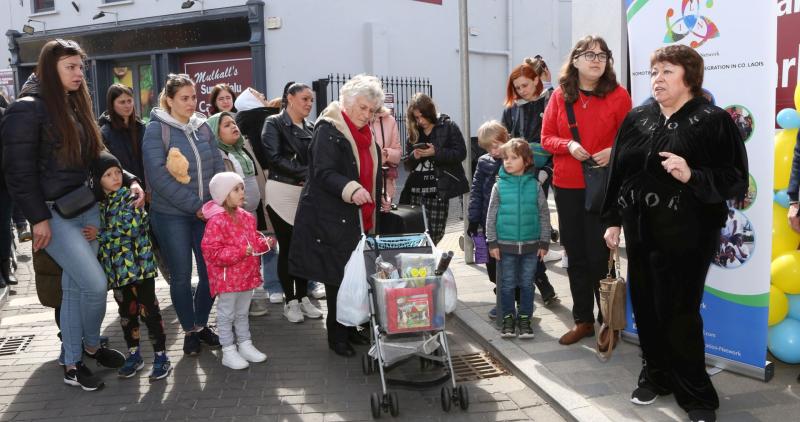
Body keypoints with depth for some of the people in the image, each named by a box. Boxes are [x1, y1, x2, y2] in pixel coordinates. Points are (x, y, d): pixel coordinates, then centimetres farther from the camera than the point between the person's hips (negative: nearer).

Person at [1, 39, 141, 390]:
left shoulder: (77, 106, 13)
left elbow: (95, 157, 16)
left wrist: (129, 180, 2)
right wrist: (38, 218, -16)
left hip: (86, 206, 7)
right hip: (53, 213, -7)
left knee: (75, 287, 12)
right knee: (95, 284, -9)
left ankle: (72, 364, 25)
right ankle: (91, 346, 20)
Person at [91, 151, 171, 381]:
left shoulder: (130, 198, -8)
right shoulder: (98, 203, 9)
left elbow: (132, 228, -19)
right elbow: (93, 231, 20)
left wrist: (101, 235, -13)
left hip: (139, 264, -6)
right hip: (116, 268, 6)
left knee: (148, 309, -2)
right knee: (126, 311, 15)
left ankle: (160, 356, 7)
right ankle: (133, 355, 29)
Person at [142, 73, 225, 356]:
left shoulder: (203, 127, 10)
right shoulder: (156, 129, -6)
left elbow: (218, 166, 11)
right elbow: (157, 175, -14)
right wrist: (194, 205, -16)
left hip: (207, 212, 4)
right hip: (171, 215, -4)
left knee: (211, 272, 6)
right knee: (181, 276, 5)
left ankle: (202, 324, 27)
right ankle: (190, 331, 22)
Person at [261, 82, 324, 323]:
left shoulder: (310, 129, 14)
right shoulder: (274, 124, -2)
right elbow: (275, 158, -14)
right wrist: (306, 174, -16)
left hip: (307, 193, 5)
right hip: (282, 192, -5)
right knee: (287, 247, 2)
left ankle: (303, 298, 21)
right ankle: (290, 302, 13)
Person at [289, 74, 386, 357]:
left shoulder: (365, 134, 16)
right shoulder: (328, 129, -10)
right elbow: (323, 173, -20)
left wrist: (375, 201, 26)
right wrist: (350, 189, -35)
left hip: (359, 217, 8)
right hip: (331, 219, -8)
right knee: (338, 277, -2)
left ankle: (348, 327, 25)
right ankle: (336, 336, 11)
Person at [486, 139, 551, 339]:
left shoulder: (535, 185, -1)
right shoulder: (499, 186, -3)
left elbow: (544, 215, 3)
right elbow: (491, 216, 0)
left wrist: (544, 242, 2)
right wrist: (492, 243, -3)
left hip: (530, 245, 1)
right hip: (506, 245, 0)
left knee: (527, 284, 9)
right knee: (507, 284, 8)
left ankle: (525, 318, 21)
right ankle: (508, 318, 20)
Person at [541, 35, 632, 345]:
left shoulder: (618, 95, -2)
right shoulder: (560, 96, 4)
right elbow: (546, 137, 6)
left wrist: (613, 152, -19)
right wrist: (568, 145, -13)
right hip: (566, 186, 3)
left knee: (600, 255, 0)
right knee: (576, 255, 11)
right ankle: (583, 320, 25)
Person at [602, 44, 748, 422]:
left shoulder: (713, 121, -6)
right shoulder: (637, 118, 9)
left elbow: (736, 179, -10)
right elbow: (618, 172, 11)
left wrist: (692, 176, -25)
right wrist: (612, 220, 11)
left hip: (687, 234, -5)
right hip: (640, 230, 5)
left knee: (679, 311, 0)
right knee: (645, 305, 11)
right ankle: (655, 374, 32)